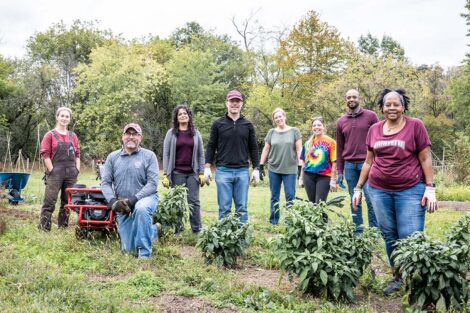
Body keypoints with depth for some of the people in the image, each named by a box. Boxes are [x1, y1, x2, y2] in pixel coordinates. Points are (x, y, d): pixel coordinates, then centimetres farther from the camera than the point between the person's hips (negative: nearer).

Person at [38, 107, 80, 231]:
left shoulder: (73, 136, 13)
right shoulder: (50, 135, 0)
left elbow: (77, 154, 14)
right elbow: (45, 155, -5)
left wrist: (77, 170, 4)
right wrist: (52, 171, -11)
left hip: (71, 174, 5)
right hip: (55, 173, -5)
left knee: (67, 201, 9)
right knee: (50, 202, -6)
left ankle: (63, 225, 19)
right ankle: (44, 227, -2)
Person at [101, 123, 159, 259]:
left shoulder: (149, 156, -5)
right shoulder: (113, 157, 4)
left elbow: (152, 184, -13)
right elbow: (105, 182, 1)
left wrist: (134, 199, -25)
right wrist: (112, 201, -17)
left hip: (146, 198, -4)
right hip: (122, 207, 4)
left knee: (141, 208, -41)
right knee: (128, 249, 4)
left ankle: (144, 253, -26)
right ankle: (154, 230, 34)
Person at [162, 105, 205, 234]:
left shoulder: (196, 133, 9)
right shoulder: (171, 133, 5)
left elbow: (201, 154, 10)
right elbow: (166, 154, 3)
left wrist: (202, 173, 3)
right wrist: (165, 175, -3)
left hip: (192, 173, 1)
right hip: (177, 173, -1)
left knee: (194, 201, 1)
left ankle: (197, 230, 9)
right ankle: (178, 230, 12)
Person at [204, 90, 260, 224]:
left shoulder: (248, 125, 9)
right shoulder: (218, 124, 5)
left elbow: (253, 148, 11)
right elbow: (211, 147, 6)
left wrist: (256, 169, 4)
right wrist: (207, 168, -2)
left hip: (242, 171, 1)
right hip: (223, 171, -1)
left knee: (242, 208, 4)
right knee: (224, 208, 2)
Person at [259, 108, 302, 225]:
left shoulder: (294, 131, 1)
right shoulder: (271, 132, 7)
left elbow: (299, 149, -1)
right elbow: (266, 149, 9)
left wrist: (300, 165, -7)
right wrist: (261, 166, 5)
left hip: (290, 170, -2)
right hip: (274, 169, 2)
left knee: (290, 197, -3)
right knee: (274, 197, 9)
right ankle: (273, 221, 18)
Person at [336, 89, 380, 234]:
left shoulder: (371, 116, 3)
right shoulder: (340, 122, 12)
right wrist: (339, 171, 11)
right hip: (349, 165, 3)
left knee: (370, 198, -7)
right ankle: (358, 231, 14)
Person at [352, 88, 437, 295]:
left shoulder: (415, 126, -2)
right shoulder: (374, 130, 9)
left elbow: (425, 159, -1)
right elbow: (369, 161, 15)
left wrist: (430, 188, -7)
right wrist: (358, 188, 14)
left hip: (410, 190, -3)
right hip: (379, 190, 4)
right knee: (389, 237, 9)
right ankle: (397, 277, 22)